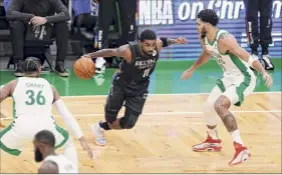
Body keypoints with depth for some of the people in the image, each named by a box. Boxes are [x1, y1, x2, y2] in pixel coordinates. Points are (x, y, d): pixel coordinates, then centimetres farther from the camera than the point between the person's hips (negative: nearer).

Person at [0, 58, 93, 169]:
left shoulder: (14, 84, 19)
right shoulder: (49, 86, 24)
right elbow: (66, 115, 23)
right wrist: (81, 139, 25)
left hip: (22, 127, -1)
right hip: (46, 127, 2)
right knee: (69, 144, 32)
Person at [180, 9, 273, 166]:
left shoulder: (224, 39, -28)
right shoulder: (204, 40, 0)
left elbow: (248, 58, -32)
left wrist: (264, 73, -44)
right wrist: (192, 69, 36)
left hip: (244, 79, -10)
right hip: (229, 78, 10)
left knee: (220, 105, -29)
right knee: (208, 107, 15)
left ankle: (241, 148, -27)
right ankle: (214, 141, 44)